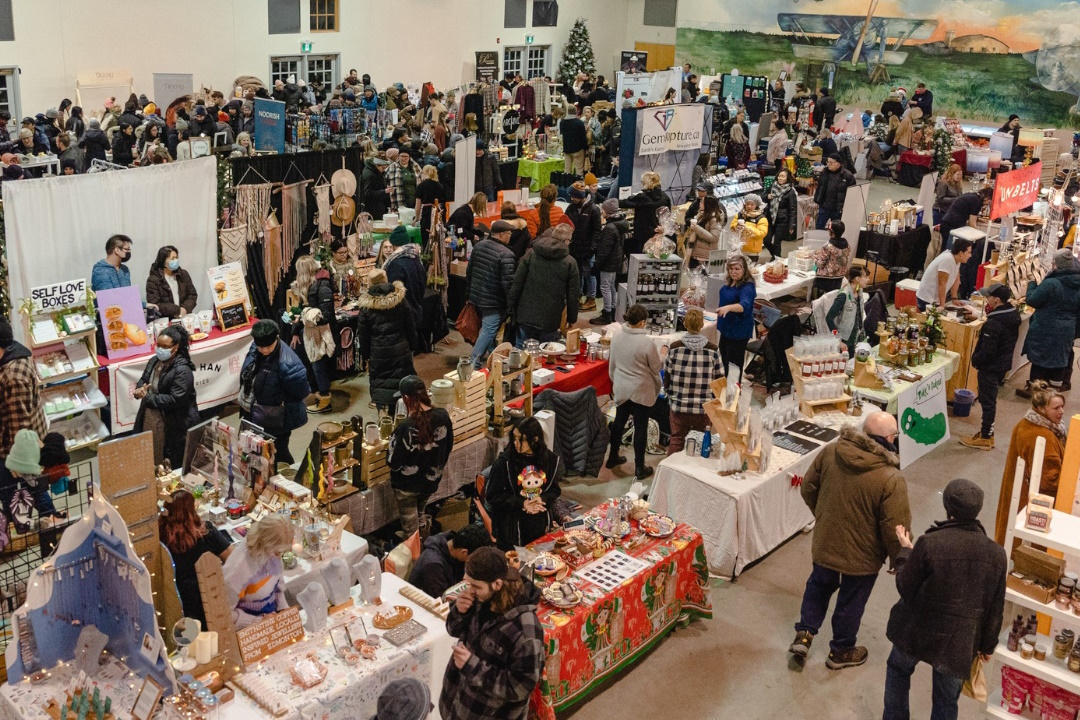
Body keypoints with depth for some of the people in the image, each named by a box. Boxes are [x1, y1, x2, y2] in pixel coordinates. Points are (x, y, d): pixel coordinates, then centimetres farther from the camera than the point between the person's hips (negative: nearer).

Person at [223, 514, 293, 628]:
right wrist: (259, 622, -19)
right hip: (250, 628, -5)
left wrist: (284, 610, -1)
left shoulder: (271, 550, -13)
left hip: (272, 614, 5)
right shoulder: (238, 568, -29)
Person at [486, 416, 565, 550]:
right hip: (512, 524, -3)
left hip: (542, 522, 3)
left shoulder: (550, 459, -6)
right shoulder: (504, 462, -15)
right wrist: (521, 504, -20)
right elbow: (493, 496, -11)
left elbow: (554, 489, 4)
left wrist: (542, 500, -17)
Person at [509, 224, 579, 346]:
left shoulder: (531, 255, -1)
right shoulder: (570, 263, -5)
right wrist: (571, 318, 13)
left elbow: (516, 284, -1)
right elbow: (573, 296, -1)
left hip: (526, 317, 2)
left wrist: (512, 309, 8)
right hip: (550, 321, -1)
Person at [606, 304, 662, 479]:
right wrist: (661, 354, 8)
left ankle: (613, 458, 36)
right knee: (640, 428, 7)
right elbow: (656, 368, -12)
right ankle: (639, 468, 16)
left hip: (621, 389, 5)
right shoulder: (647, 342, -24)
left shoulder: (616, 338, -6)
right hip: (641, 391, -5)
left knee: (619, 422, 21)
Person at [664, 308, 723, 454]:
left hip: (679, 405, 1)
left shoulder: (674, 348, -10)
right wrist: (713, 401, 14)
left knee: (676, 440, 13)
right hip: (704, 407, -1)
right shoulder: (713, 350, -10)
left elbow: (667, 376, -2)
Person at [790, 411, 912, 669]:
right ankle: (841, 651, 39)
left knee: (819, 585, 29)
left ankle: (803, 635, 32)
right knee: (851, 601, 19)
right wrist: (899, 560, -3)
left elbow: (808, 488, -1)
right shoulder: (891, 479, -28)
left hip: (825, 542, 4)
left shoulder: (830, 452, -15)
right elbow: (895, 530, -22)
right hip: (861, 555, -3)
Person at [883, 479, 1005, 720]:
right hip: (958, 644, 2)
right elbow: (995, 609, 0)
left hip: (918, 632, -2)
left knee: (898, 669, 29)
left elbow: (905, 589, -13)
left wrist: (905, 551, 2)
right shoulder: (997, 555, -11)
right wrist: (987, 645, 15)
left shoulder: (929, 543, -23)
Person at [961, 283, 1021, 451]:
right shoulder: (1013, 315, 1)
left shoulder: (993, 323, -28)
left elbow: (988, 350, -25)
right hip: (1003, 364, 9)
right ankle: (987, 431, 31)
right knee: (990, 400, 21)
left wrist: (975, 360, -10)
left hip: (990, 367, -9)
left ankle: (985, 438, 12)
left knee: (987, 402, 2)